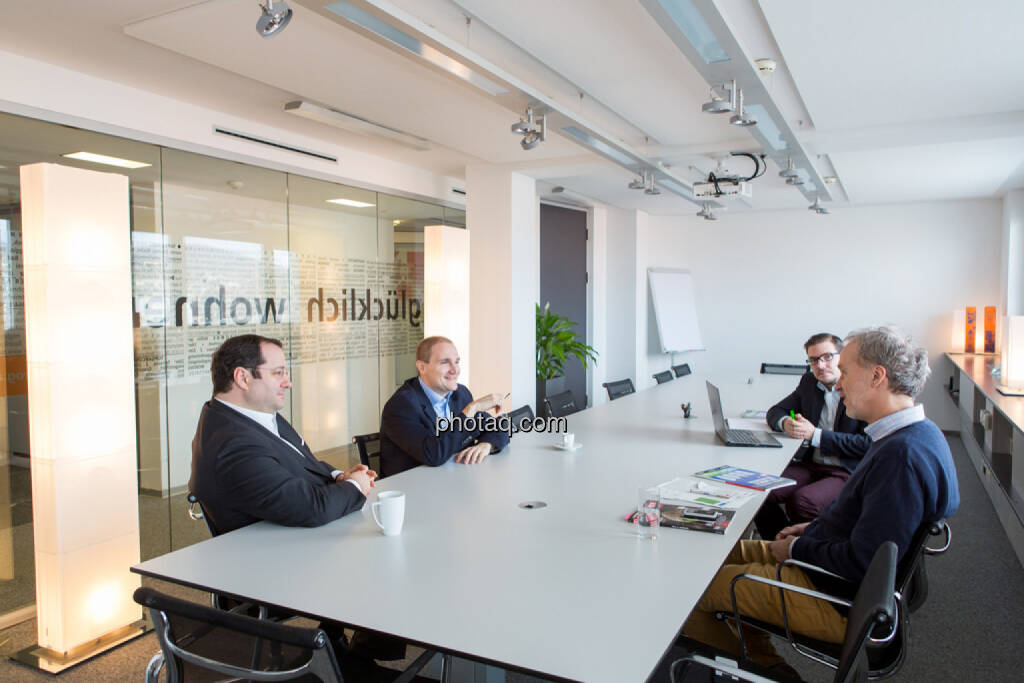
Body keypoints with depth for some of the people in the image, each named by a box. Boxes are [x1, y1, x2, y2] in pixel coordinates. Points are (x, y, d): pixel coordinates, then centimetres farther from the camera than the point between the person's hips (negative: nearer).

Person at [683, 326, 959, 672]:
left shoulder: (901, 456, -30)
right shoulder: (920, 433, 4)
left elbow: (861, 562, -29)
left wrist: (796, 548, -14)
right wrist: (814, 527, 10)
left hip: (841, 601, -10)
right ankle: (766, 662, 24)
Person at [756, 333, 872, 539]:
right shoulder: (809, 382, 12)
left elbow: (867, 444, -15)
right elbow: (775, 411, 18)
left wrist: (815, 435, -18)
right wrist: (785, 422, -7)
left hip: (847, 472, -5)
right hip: (810, 465, 6)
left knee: (801, 500, -32)